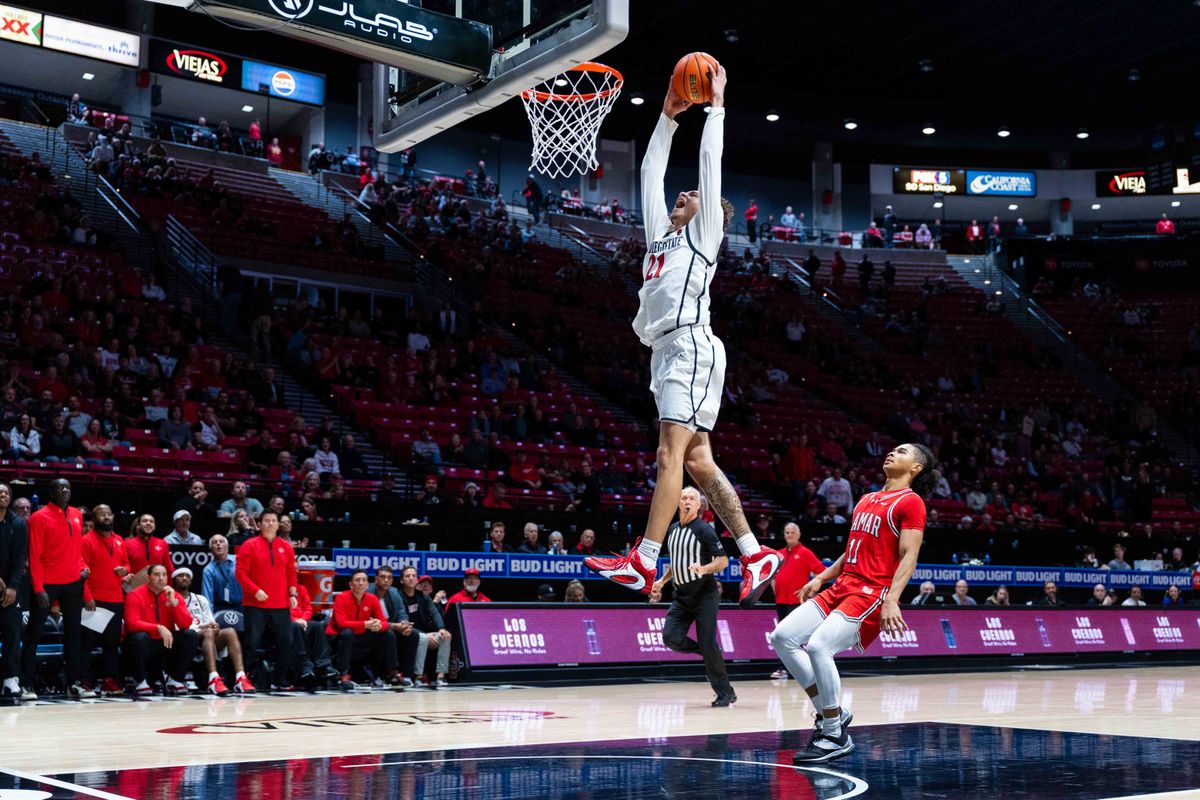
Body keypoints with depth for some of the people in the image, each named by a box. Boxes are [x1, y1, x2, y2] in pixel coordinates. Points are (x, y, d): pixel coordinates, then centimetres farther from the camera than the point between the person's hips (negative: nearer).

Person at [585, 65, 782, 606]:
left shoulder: (703, 231, 9)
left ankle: (643, 563, -22)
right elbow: (651, 171, 32)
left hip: (691, 347, -8)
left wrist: (715, 105, 16)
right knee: (697, 460, 5)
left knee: (672, 454, -15)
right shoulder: (661, 233, 27)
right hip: (668, 351, 8)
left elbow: (711, 162, 7)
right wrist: (668, 116, 35)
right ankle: (756, 554, 8)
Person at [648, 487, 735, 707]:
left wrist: (704, 569, -29)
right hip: (681, 596, 6)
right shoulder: (673, 529, 12)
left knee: (708, 643, -9)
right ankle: (710, 655, 13)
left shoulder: (704, 529, -9)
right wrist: (662, 581, 16)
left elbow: (723, 560, -12)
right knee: (671, 637, -11)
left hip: (704, 594, -6)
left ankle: (726, 693, 4)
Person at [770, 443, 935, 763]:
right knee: (782, 636, -3)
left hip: (872, 593, -9)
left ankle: (836, 736, -11)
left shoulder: (911, 502, -4)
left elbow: (908, 557, -13)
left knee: (818, 646, -25)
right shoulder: (866, 500, 22)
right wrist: (821, 578, 19)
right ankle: (830, 713, 6)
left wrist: (891, 600, -25)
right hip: (842, 587, 9)